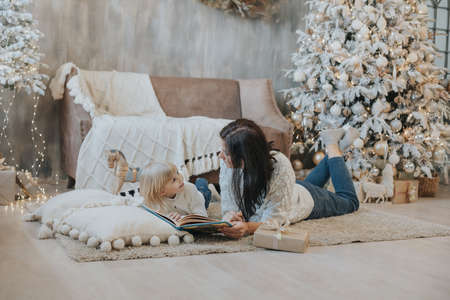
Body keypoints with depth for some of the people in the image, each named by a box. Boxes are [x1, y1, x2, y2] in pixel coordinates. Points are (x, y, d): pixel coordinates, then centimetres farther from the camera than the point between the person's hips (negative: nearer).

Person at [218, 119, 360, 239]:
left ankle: (333, 146, 34)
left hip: (308, 199, -4)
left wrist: (248, 227, -64)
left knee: (350, 201, 27)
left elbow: (275, 220, -44)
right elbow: (229, 207, -30)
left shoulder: (280, 166, -48)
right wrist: (231, 218, -54)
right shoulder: (227, 162, -37)